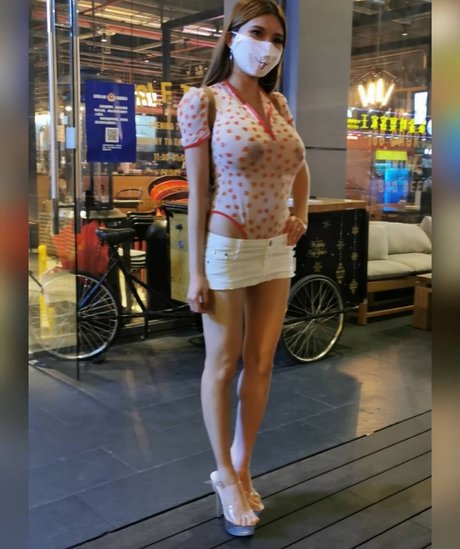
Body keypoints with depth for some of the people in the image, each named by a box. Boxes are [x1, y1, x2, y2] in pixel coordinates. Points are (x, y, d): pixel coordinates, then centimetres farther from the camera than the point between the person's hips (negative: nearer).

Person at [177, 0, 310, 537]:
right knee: (222, 363, 7)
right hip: (226, 249, -5)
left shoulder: (279, 104, 9)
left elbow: (300, 168, 24)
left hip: (276, 250, 6)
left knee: (261, 362, 10)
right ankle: (225, 473, 24)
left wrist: (301, 215, 7)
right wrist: (195, 271, -13)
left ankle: (242, 468, 28)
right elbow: (196, 190, -11)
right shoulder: (202, 100, -8)